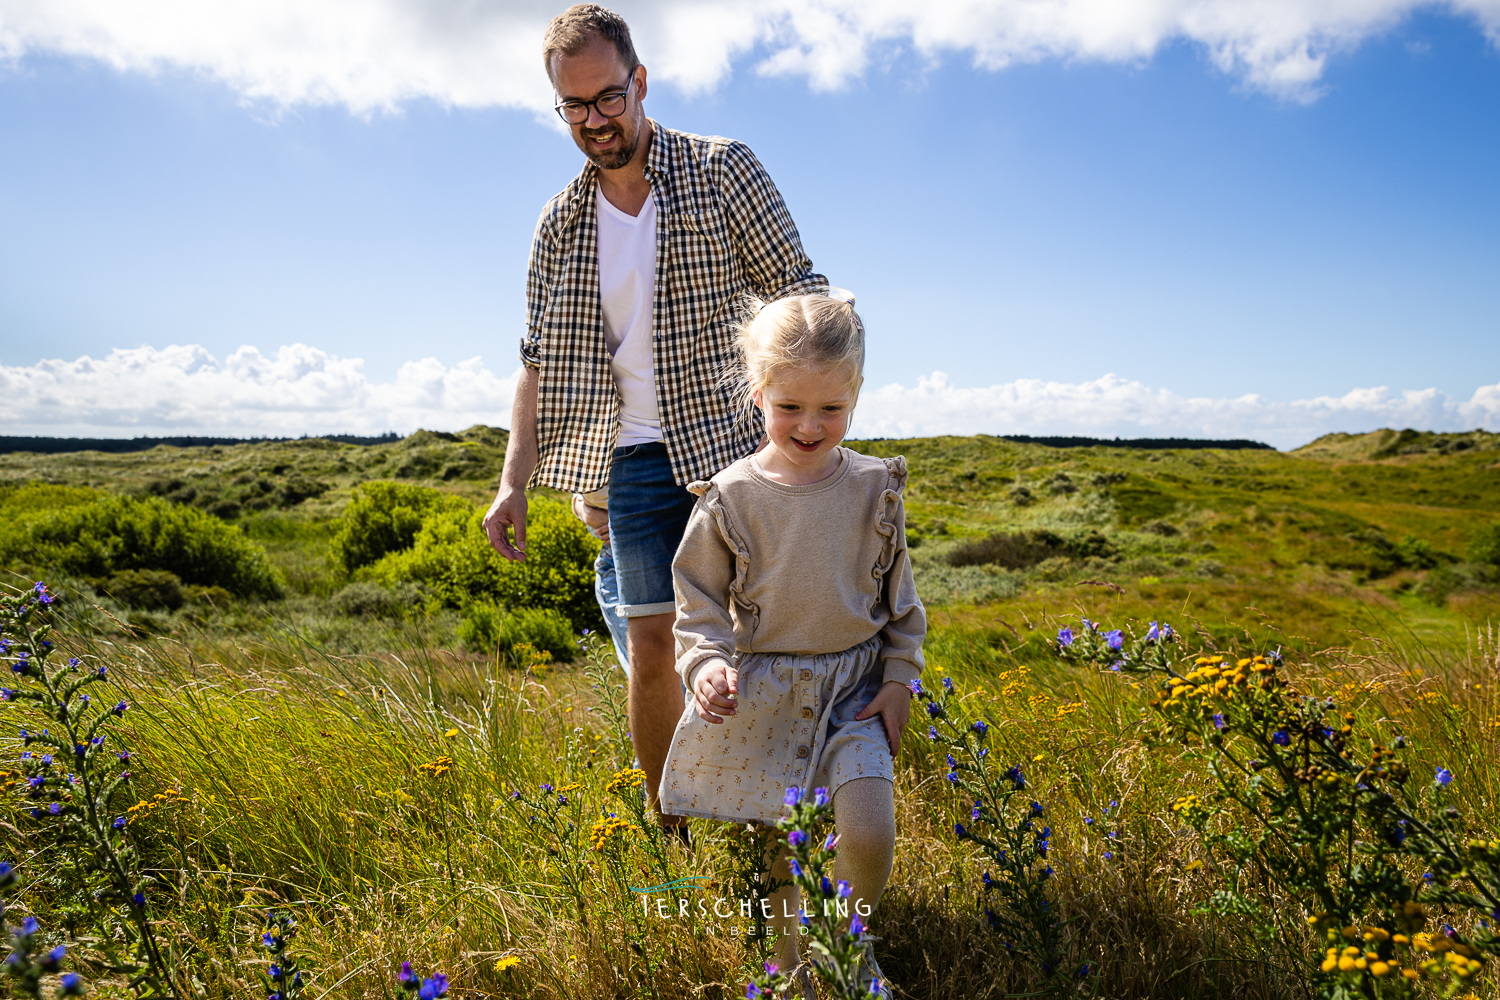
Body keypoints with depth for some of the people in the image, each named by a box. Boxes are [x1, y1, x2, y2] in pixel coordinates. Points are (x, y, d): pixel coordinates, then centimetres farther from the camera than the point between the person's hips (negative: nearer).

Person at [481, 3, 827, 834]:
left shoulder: (723, 171, 0)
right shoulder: (559, 226, 10)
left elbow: (799, 290, -4)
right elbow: (541, 363, 12)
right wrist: (514, 481, 3)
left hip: (732, 445, -3)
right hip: (634, 460, 3)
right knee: (651, 650, 5)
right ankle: (670, 836, 20)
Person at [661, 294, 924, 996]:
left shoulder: (874, 489, -2)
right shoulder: (730, 498, -6)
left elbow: (899, 596, 8)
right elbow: (699, 602, 1)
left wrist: (899, 678, 2)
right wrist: (707, 665, -16)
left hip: (854, 689, 1)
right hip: (760, 696, 0)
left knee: (868, 833, -13)